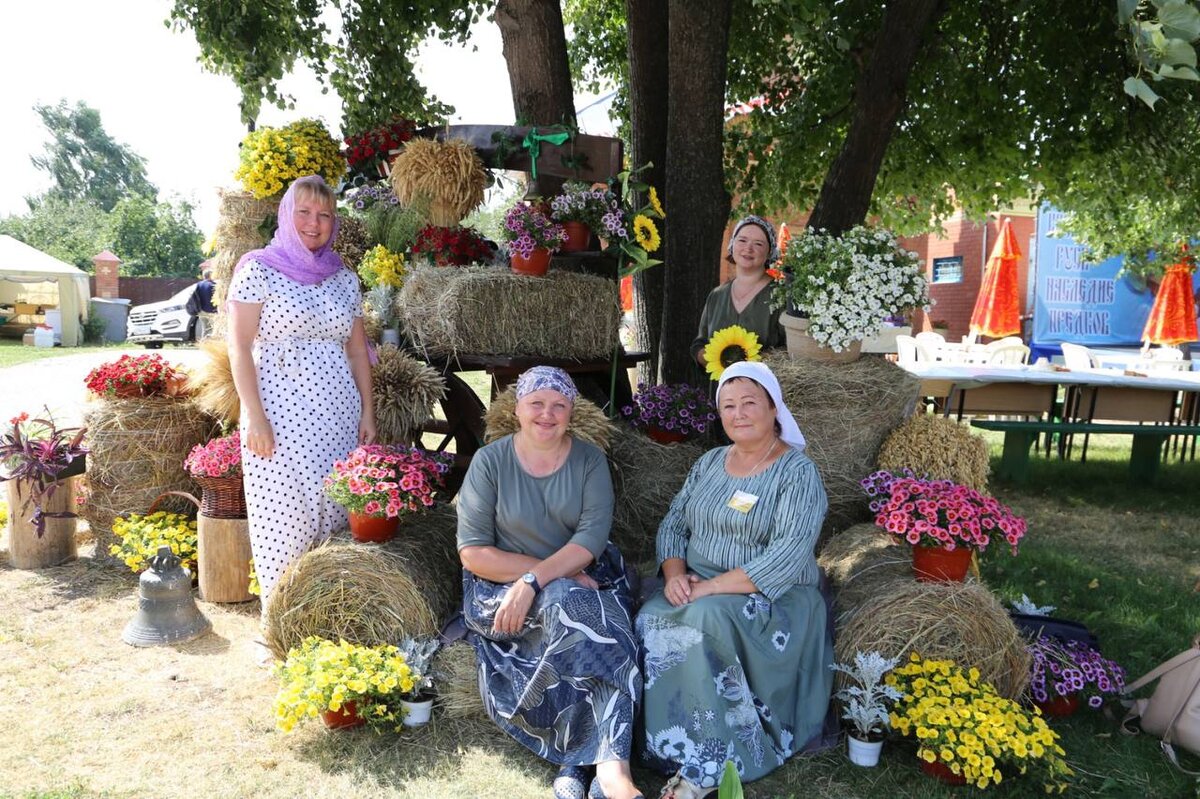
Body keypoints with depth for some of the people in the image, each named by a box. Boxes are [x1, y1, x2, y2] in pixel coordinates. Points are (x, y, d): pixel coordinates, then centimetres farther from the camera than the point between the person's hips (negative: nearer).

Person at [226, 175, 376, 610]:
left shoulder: (344, 277, 13)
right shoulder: (258, 269, 0)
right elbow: (239, 348, -5)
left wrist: (367, 412, 9)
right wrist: (254, 416, -12)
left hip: (338, 417, 4)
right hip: (281, 415, -4)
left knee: (334, 514, 5)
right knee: (283, 516, 0)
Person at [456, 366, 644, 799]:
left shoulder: (590, 459, 0)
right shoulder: (489, 461, -4)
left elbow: (592, 536, -13)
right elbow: (473, 552, -10)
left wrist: (535, 582, -28)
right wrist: (559, 576, -17)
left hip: (584, 577, 2)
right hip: (503, 585, -1)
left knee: (611, 632, -32)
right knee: (565, 603, -34)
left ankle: (610, 764, -37)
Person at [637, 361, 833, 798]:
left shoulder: (798, 472, -8)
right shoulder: (709, 462, 12)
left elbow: (789, 555, -21)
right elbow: (672, 525, 12)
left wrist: (711, 587, -25)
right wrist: (675, 574, -10)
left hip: (769, 598, -5)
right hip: (696, 590, 5)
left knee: (705, 620, -35)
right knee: (653, 620, -26)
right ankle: (678, 748, -14)